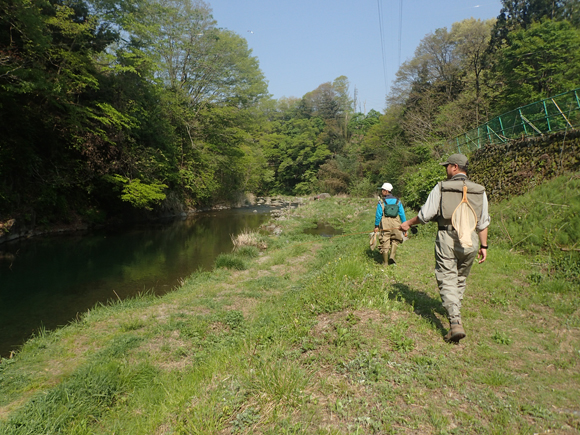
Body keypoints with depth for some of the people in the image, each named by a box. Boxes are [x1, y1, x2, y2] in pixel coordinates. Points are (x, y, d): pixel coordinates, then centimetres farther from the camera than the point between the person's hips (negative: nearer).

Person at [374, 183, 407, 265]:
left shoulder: (381, 201, -5)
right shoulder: (397, 201, 6)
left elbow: (378, 215, -6)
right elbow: (402, 214, 7)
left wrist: (376, 226, 1)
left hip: (385, 224, -2)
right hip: (395, 223, 2)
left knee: (385, 243, 5)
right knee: (395, 240, 21)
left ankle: (386, 263, 10)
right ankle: (392, 256, 2)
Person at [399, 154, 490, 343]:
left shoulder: (441, 187, -4)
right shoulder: (479, 190, 7)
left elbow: (425, 215, -3)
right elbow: (483, 222, 8)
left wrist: (408, 223, 12)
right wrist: (484, 245, 15)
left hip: (447, 239, -4)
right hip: (470, 240, 4)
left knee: (447, 281, -1)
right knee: (460, 279, 21)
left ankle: (456, 322, -13)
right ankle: (455, 312, 38)